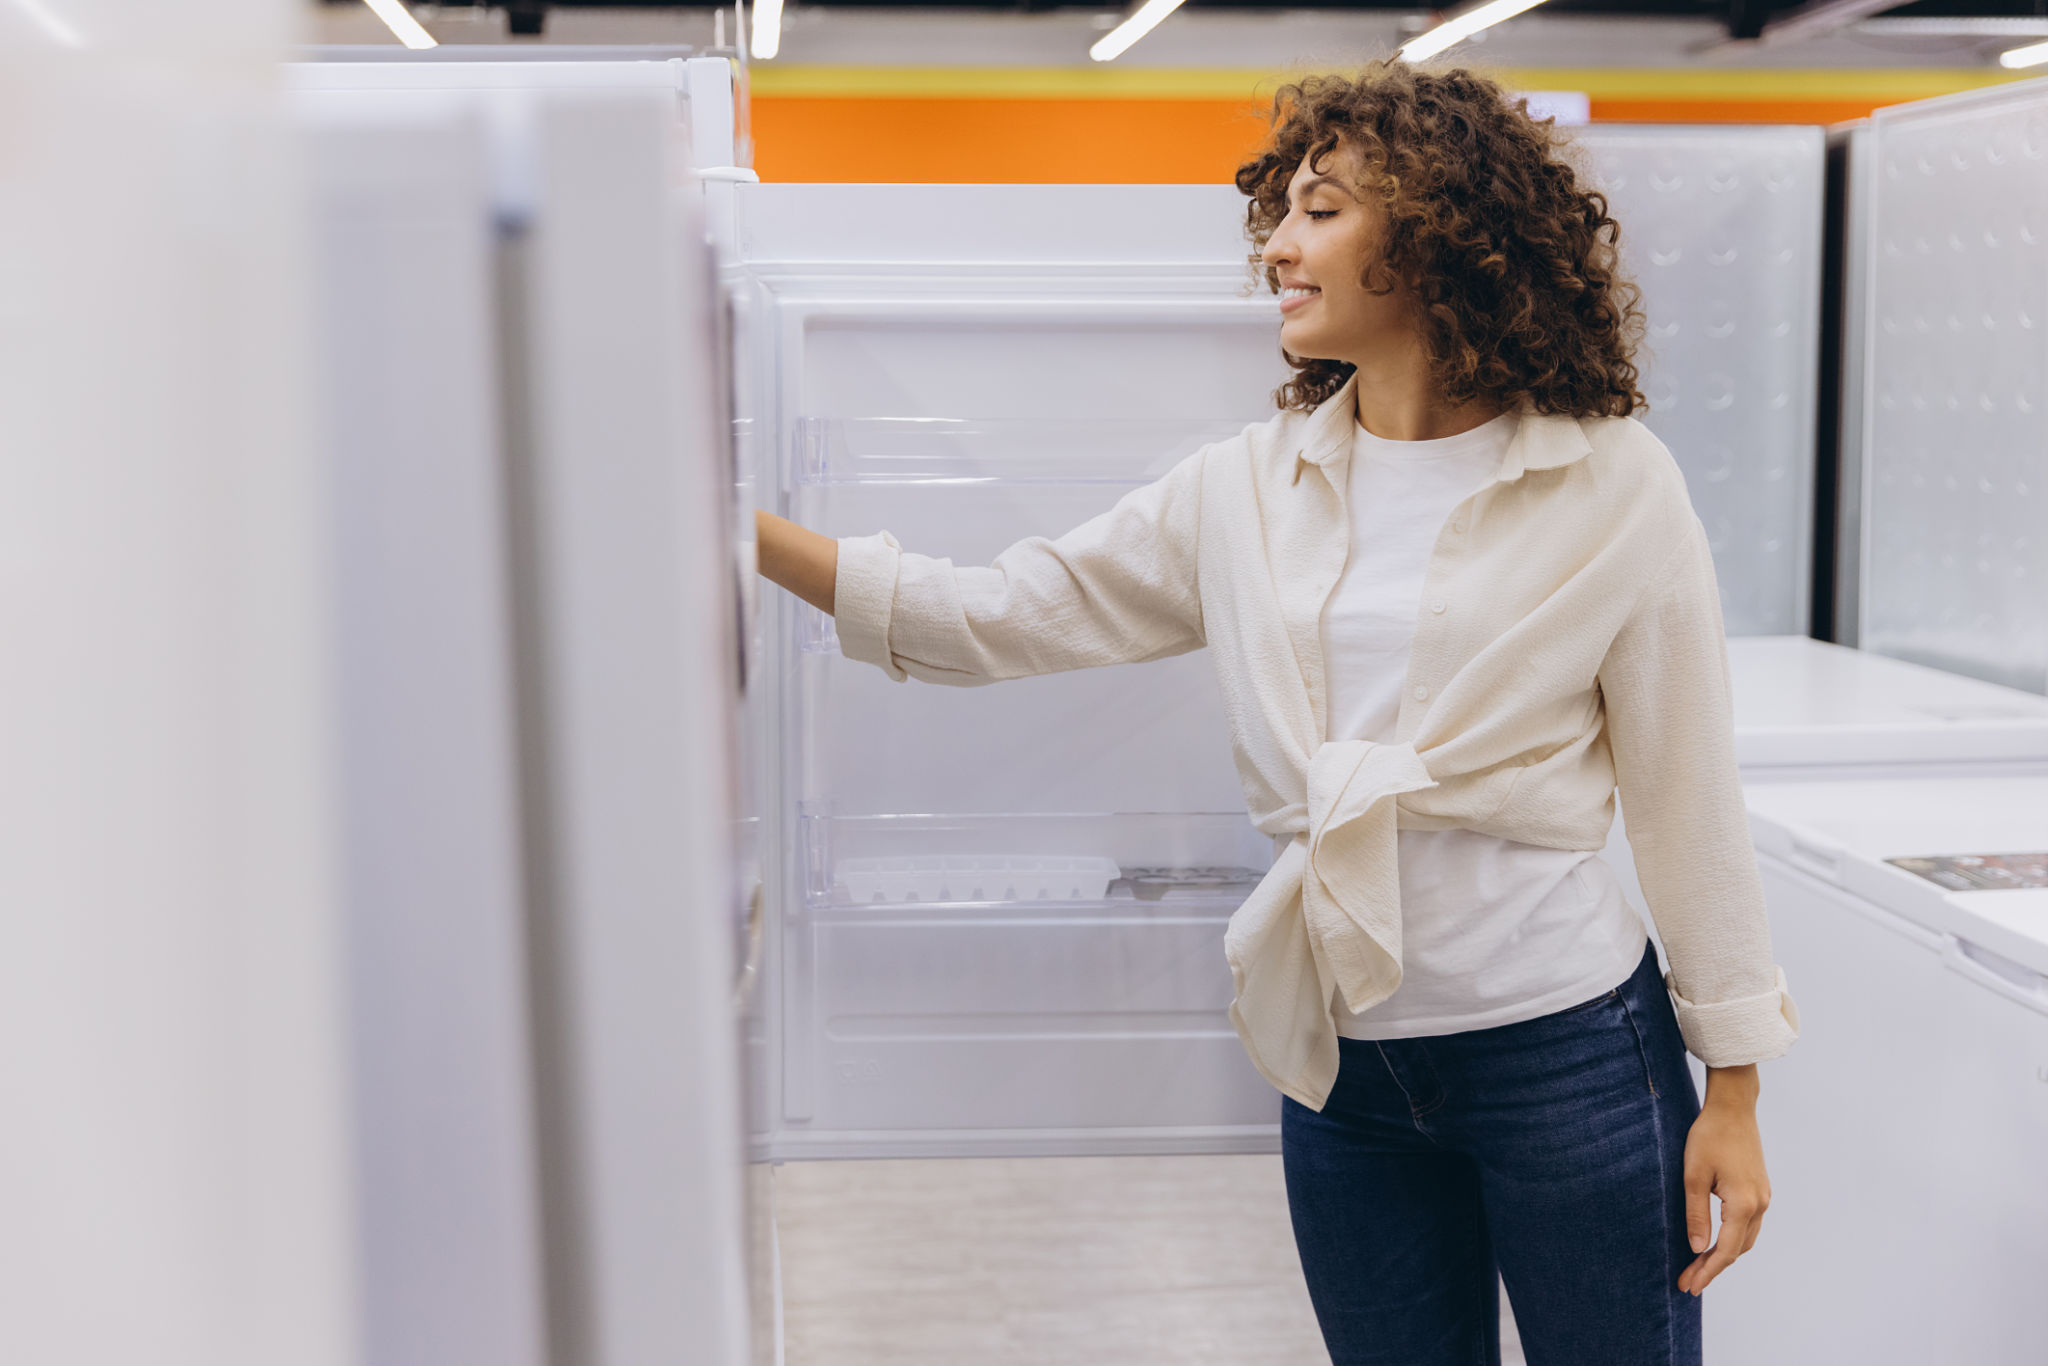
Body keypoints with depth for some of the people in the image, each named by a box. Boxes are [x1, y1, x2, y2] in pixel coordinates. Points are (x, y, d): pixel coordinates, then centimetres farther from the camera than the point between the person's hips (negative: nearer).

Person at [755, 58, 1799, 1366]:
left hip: (1565, 1048, -3)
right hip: (1347, 1062, 4)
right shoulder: (1249, 489, 5)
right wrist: (752, 533, -5)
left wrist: (1731, 1095, -3)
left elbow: (1686, 795, -4)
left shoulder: (1613, 485, -6)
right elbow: (1001, 617, 4)